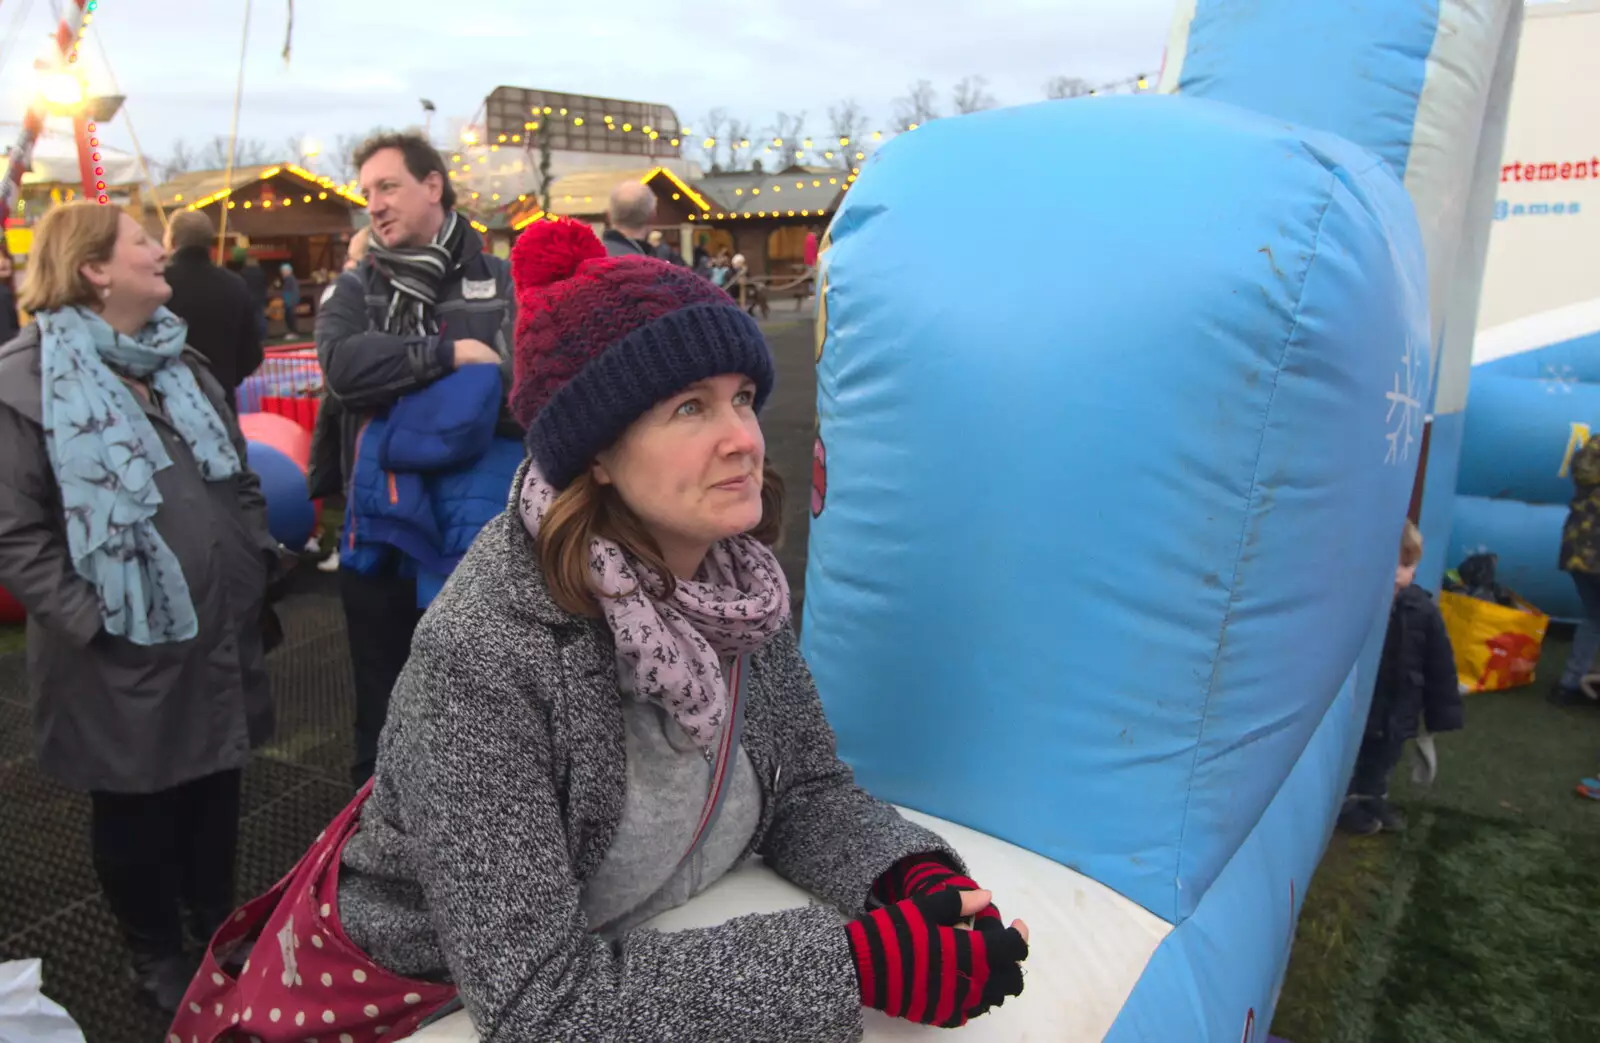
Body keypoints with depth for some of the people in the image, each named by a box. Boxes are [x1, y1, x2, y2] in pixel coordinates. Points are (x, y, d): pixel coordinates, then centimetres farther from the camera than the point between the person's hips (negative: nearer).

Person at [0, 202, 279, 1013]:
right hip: (122, 653, -6)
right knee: (136, 807, 13)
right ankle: (155, 954, 33)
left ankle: (216, 923, 41)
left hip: (216, 633, 6)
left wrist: (255, 566, 7)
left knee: (216, 790, 19)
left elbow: (240, 478, 16)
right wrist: (88, 620, -18)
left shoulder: (182, 363, 11)